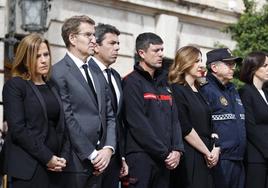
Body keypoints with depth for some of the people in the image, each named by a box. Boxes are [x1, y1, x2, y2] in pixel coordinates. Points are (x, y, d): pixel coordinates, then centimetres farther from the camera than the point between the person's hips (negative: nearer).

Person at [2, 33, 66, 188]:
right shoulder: (14, 85, -5)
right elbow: (17, 129, -13)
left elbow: (59, 126, 13)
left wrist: (60, 158, -2)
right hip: (29, 167, -6)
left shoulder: (51, 87, 14)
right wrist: (47, 157, -14)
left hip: (53, 167, 6)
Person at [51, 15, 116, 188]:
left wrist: (108, 148, -3)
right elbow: (68, 119, -13)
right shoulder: (59, 72, -8)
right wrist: (92, 154, -13)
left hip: (98, 162, 7)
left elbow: (109, 116, 12)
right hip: (74, 161, -6)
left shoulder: (97, 75, 16)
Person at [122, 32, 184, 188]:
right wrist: (165, 153, -13)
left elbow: (174, 119, 13)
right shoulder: (132, 83, -6)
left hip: (165, 159, 7)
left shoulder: (163, 83, 17)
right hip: (141, 157, -7)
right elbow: (138, 124, -14)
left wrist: (177, 150, -2)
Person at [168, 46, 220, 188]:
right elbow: (185, 128, -15)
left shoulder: (199, 92, 16)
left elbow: (208, 125, 16)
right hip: (189, 157, -7)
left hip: (206, 158, 7)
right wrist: (207, 152, -9)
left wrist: (216, 148, -1)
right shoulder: (176, 90, -8)